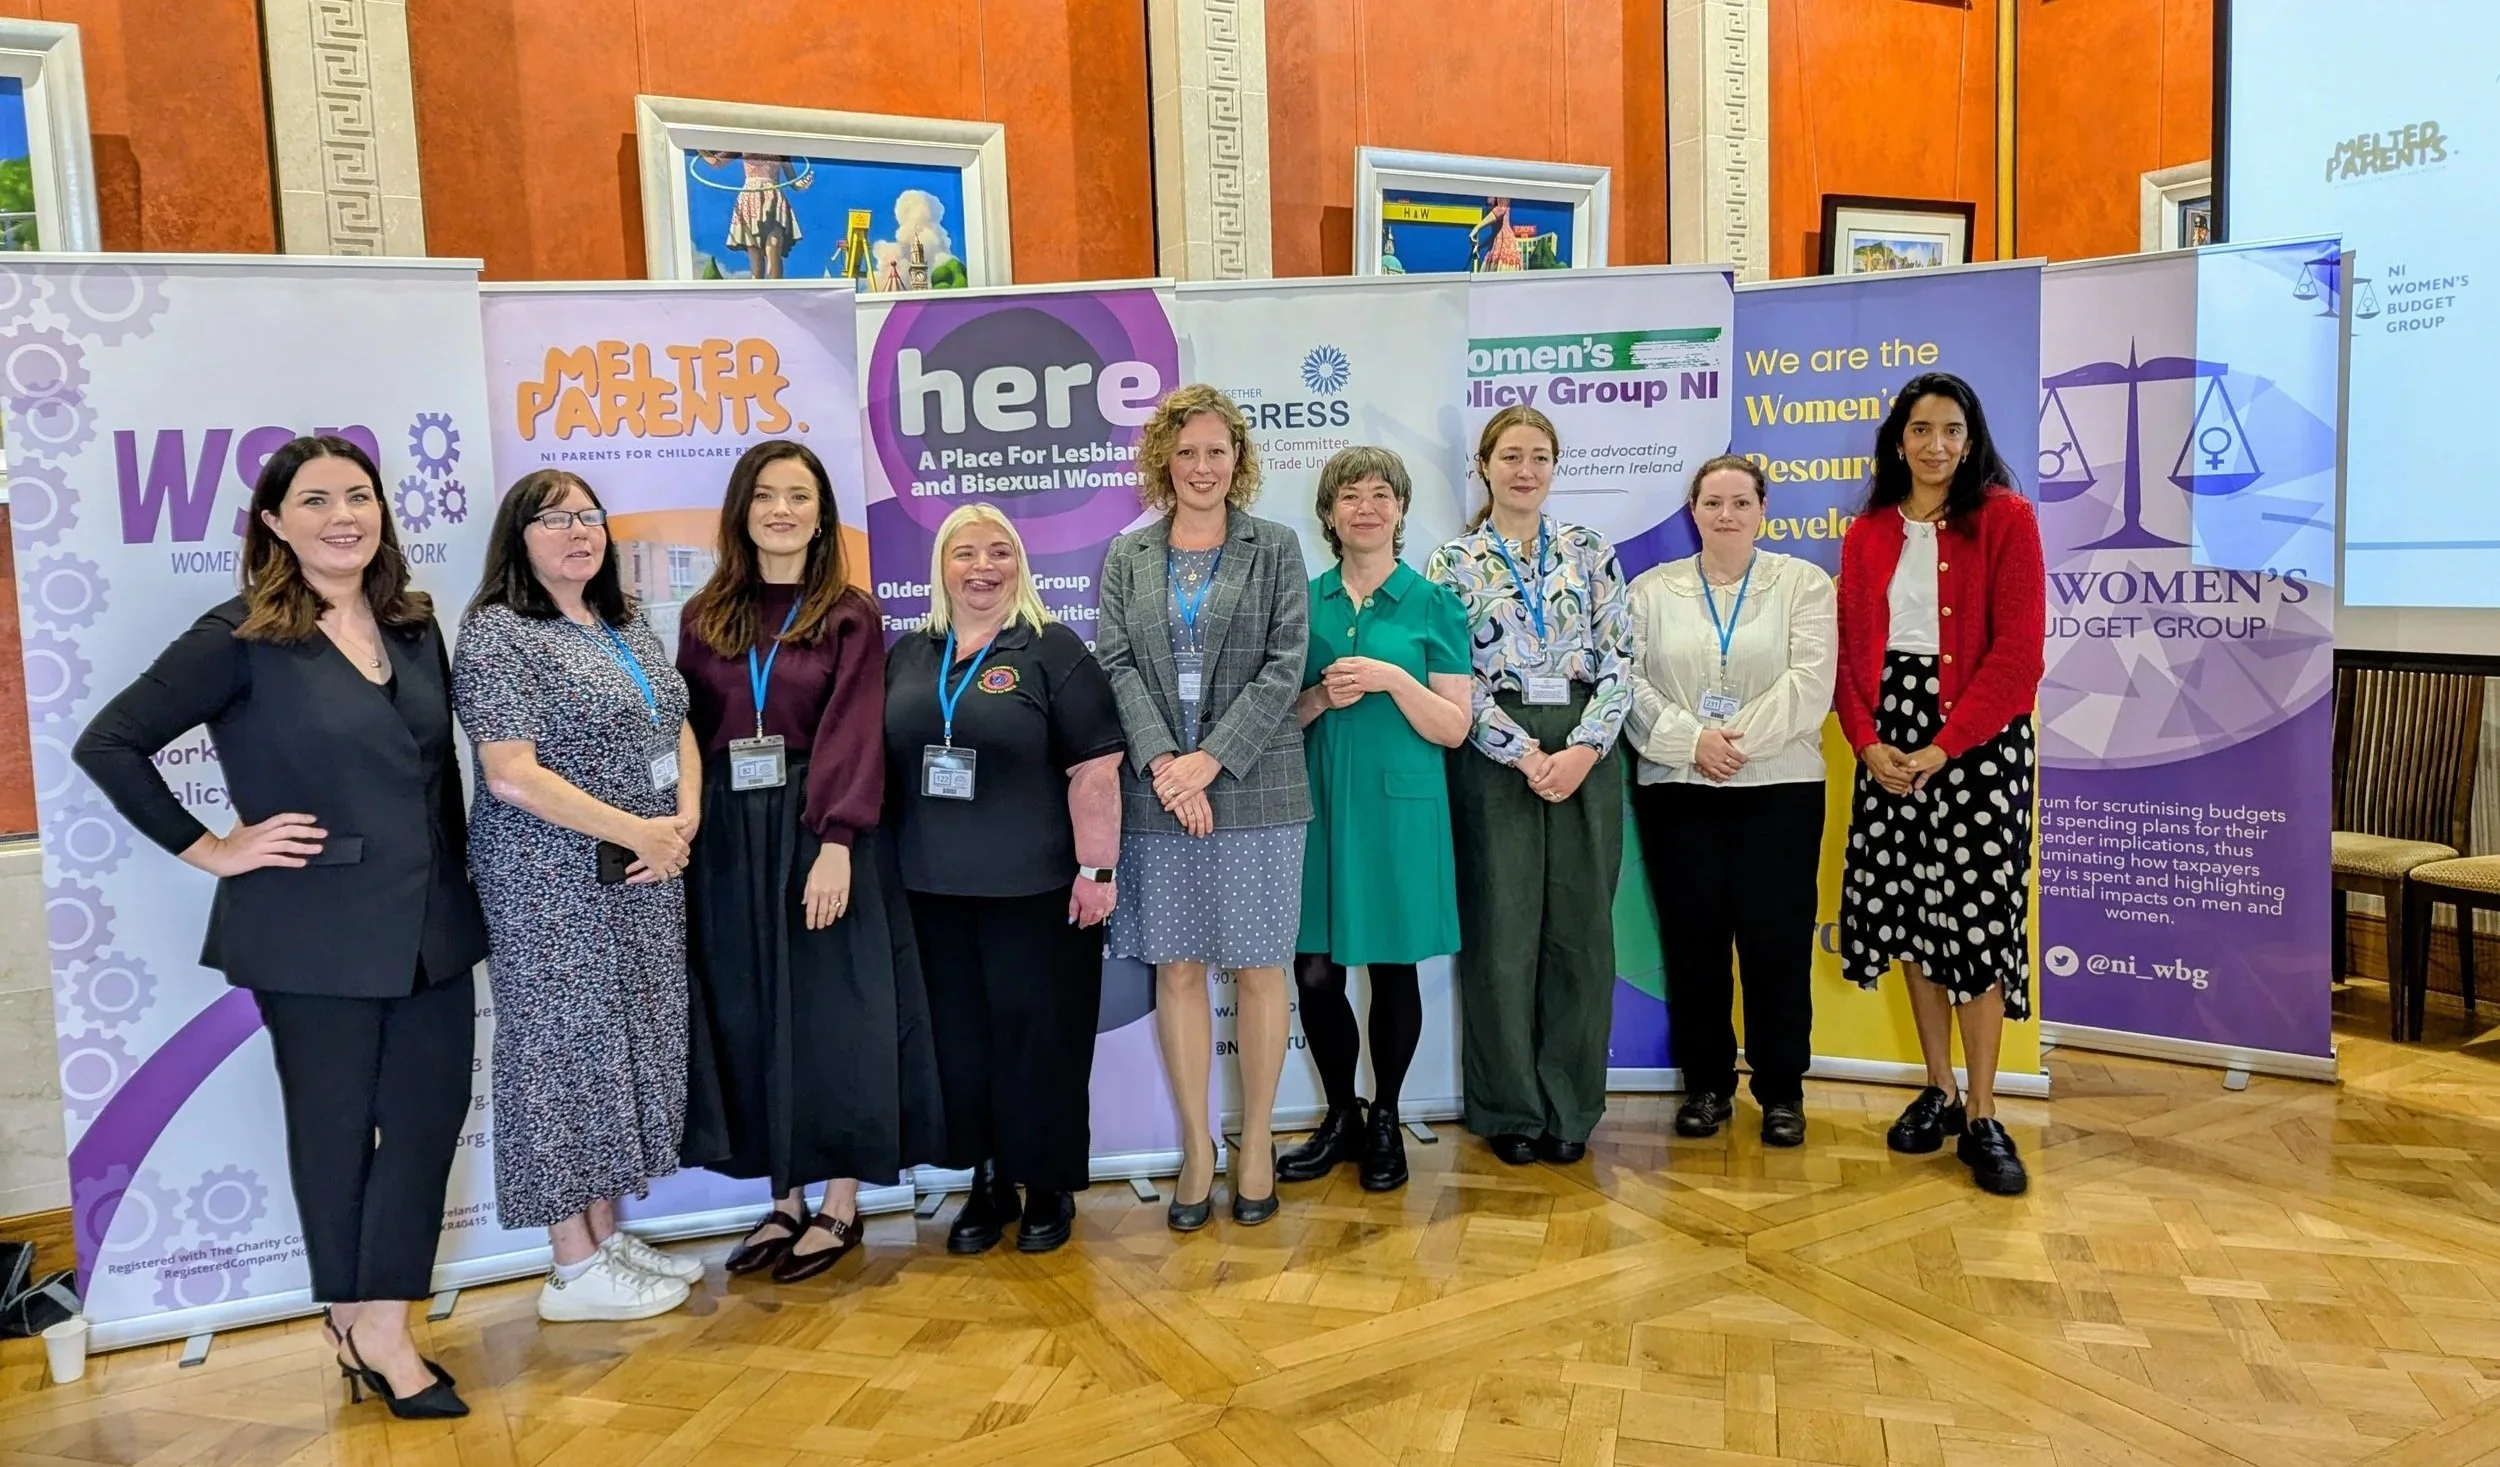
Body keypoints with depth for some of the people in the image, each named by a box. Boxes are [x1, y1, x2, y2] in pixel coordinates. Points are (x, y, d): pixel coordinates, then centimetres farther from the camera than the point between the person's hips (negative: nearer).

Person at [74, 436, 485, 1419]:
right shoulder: (241, 637, -9)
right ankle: (358, 1329, 26)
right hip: (314, 933, -5)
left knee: (430, 1118, 6)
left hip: (432, 924, 5)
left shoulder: (415, 626, 7)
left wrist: (451, 878, 12)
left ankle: (383, 1328, 20)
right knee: (335, 1128, 9)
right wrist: (210, 849, -8)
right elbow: (107, 746, -8)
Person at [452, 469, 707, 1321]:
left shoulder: (629, 628, 13)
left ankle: (606, 1236, 26)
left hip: (645, 882, 8)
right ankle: (575, 1270, 12)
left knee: (626, 1050, 12)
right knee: (562, 1055, 1)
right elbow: (511, 776, -19)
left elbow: (678, 732, 15)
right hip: (555, 889, -8)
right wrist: (637, 831, -17)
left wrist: (684, 822, -4)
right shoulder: (497, 635, -11)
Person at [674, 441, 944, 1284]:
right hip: (726, 841, 4)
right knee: (747, 1020, 9)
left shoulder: (851, 616, -2)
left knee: (833, 1017, 2)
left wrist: (836, 844, -20)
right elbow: (685, 736, 8)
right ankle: (784, 1199, 22)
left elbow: (854, 735, -10)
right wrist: (678, 836, 0)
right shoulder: (704, 618, 9)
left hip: (818, 833, -4)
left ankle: (840, 1206, 15)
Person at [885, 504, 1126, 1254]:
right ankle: (987, 1182, 25)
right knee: (959, 1039, 10)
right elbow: (874, 761, 16)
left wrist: (1096, 868, -13)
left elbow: (1094, 769, -9)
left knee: (1040, 1038, 4)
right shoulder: (906, 657, 10)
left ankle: (1049, 1186, 20)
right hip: (933, 890, 4)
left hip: (1036, 889, -4)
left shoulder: (1052, 652, -4)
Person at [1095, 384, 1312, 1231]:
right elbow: (1116, 666, 1)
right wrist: (1162, 762, -13)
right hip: (1157, 792, 2)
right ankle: (1196, 1149, 17)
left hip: (1255, 788, -1)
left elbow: (1284, 666, -4)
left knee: (1257, 969, 4)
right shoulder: (1127, 558, 9)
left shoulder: (1276, 551, 4)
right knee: (1176, 969, 5)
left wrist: (1211, 759, -13)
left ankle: (1255, 1145, 18)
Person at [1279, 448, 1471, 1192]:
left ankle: (1386, 1121, 24)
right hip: (1318, 804, 2)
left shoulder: (1434, 605, 0)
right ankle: (1341, 1116, 24)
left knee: (1394, 967, 6)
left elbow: (1454, 728, -3)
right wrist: (1321, 697, -12)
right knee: (1315, 970, 4)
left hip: (1400, 806, -2)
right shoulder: (1302, 602, 6)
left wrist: (1393, 680, -18)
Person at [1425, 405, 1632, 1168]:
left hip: (1584, 753, 2)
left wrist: (1584, 748, -12)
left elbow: (1618, 660, 2)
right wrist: (1524, 753, -14)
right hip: (1494, 755, -2)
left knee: (1579, 926, 5)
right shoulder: (1453, 561, 2)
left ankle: (1570, 1107, 18)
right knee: (1502, 928, 2)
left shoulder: (1590, 551, 8)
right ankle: (1509, 1108, 15)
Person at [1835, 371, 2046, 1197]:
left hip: (1977, 740, -4)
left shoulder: (2005, 518, -3)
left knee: (1975, 914, -4)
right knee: (1908, 909, 6)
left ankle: (1982, 1115, 5)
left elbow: (2018, 650, -9)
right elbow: (1849, 648, 9)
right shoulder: (1868, 533, 11)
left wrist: (1944, 747, -15)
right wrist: (1867, 740, -7)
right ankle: (1938, 1091, 19)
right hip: (1888, 741, 4)